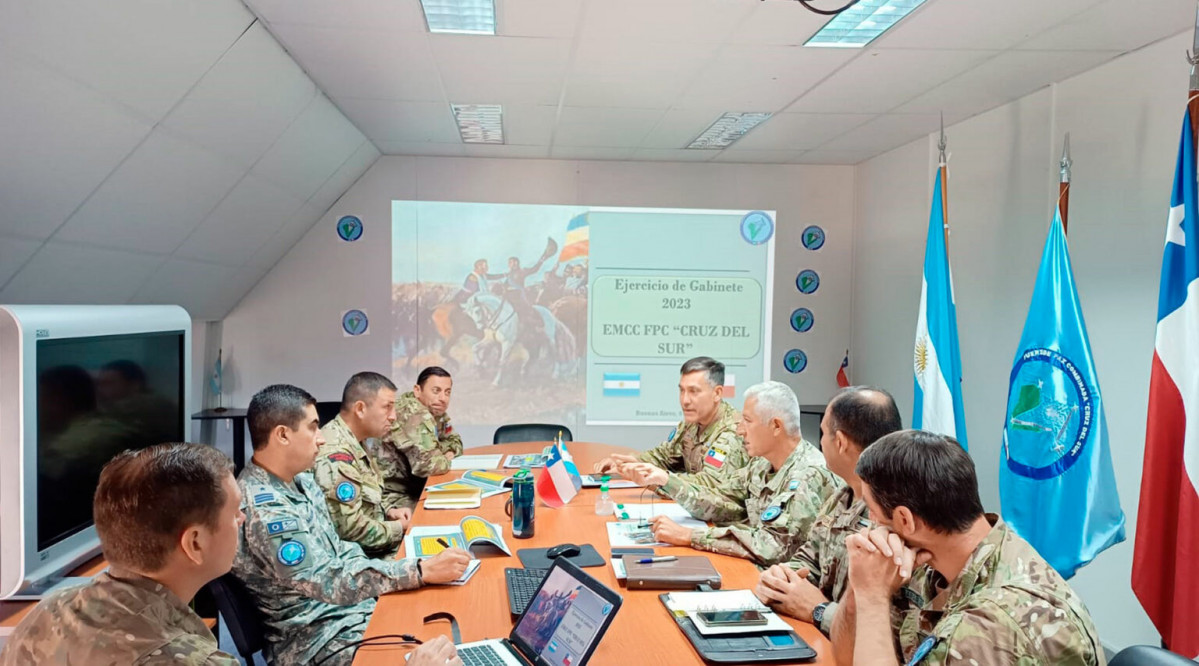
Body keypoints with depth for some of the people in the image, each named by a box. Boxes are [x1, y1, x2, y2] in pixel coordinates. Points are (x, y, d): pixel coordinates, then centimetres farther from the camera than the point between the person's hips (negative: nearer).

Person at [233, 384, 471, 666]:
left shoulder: (299, 480, 5)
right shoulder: (263, 509, -24)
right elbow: (331, 582, -27)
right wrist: (422, 571, -26)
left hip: (353, 603, 8)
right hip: (322, 638, -8)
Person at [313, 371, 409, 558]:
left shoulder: (353, 443, 6)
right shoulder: (336, 455, -24)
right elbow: (350, 529, -27)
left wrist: (388, 513, 3)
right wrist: (398, 528, -12)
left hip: (373, 549, 9)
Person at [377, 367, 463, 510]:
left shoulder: (436, 411, 5)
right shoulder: (415, 415, -23)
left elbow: (454, 442, 18)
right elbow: (428, 465, -32)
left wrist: (449, 452, -5)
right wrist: (446, 461, -11)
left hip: (416, 489, 9)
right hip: (395, 498, -9)